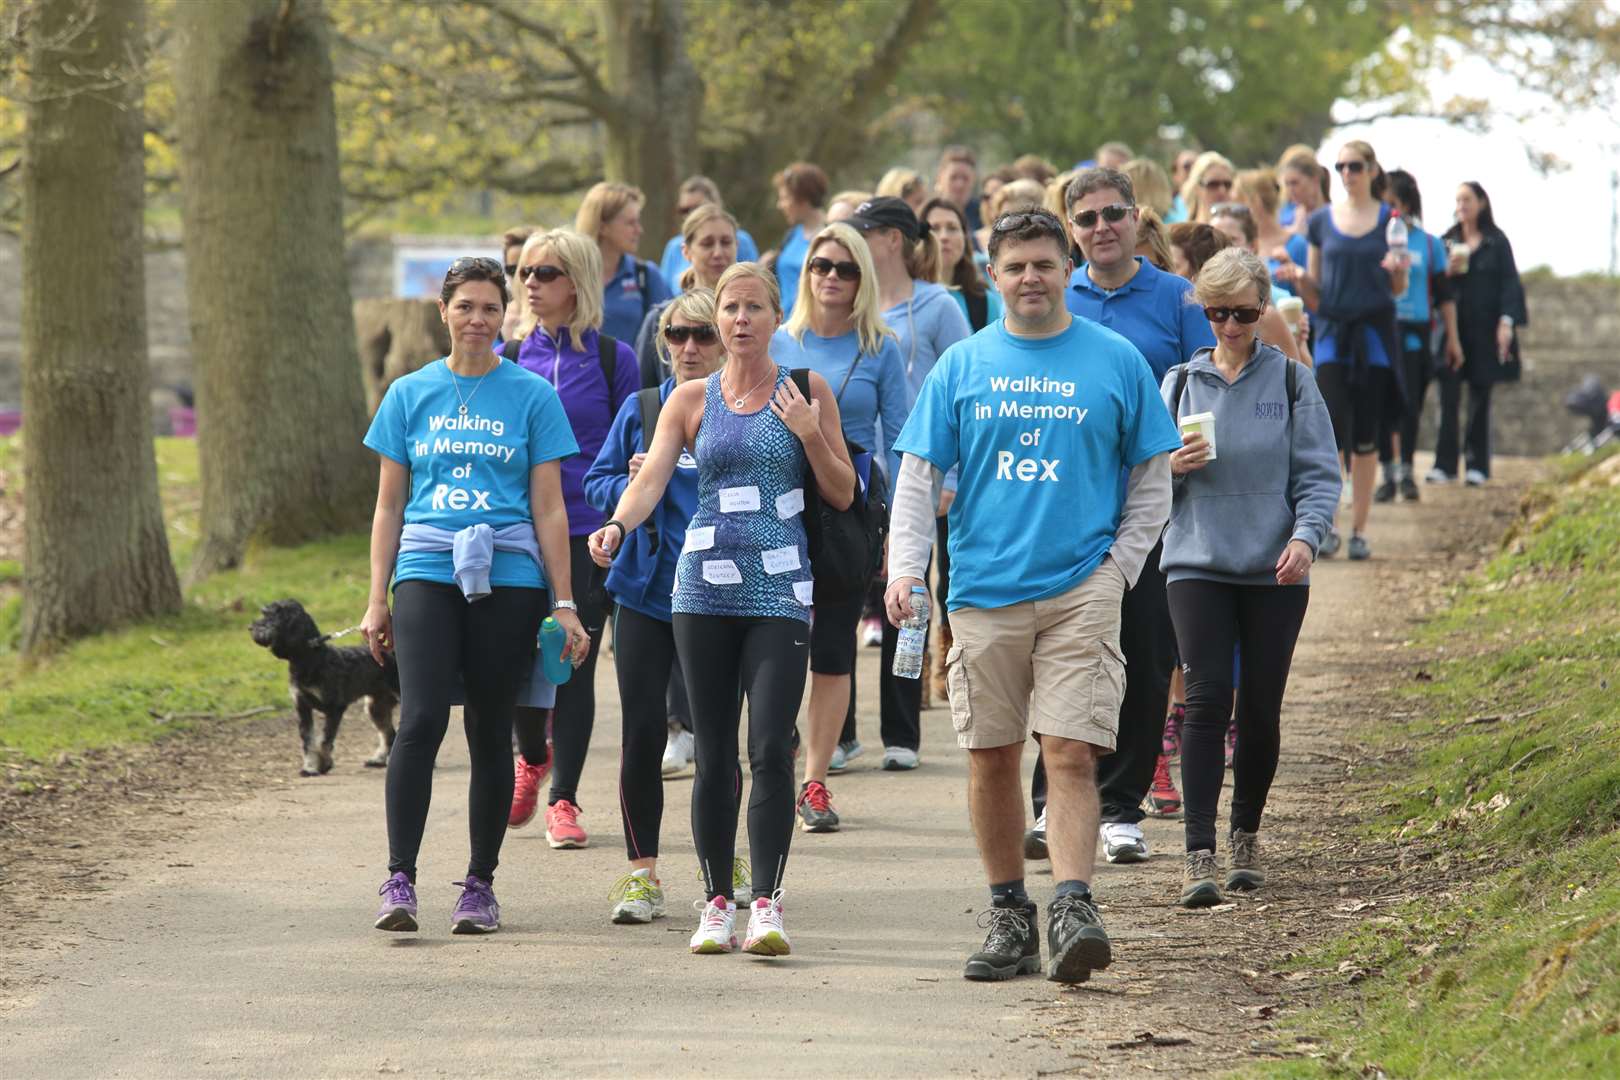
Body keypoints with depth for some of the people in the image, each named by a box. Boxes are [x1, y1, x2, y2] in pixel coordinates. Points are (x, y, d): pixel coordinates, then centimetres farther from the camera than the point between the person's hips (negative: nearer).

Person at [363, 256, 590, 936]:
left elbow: (548, 509, 7)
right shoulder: (410, 394, 10)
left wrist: (563, 604, 3)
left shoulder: (531, 395, 6)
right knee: (421, 721, -16)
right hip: (427, 574, 0)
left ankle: (480, 885, 14)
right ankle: (399, 879, -15)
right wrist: (377, 600, 8)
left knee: (491, 732, 4)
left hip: (507, 580, 0)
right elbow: (389, 505, 13)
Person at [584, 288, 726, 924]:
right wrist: (630, 485, -10)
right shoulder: (641, 410, 7)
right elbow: (596, 484, 10)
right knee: (643, 730, -2)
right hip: (647, 591, 1)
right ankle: (642, 873, 4)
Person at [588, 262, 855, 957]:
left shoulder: (805, 391, 7)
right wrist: (617, 524, -23)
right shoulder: (691, 400, 9)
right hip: (704, 587, 2)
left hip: (779, 588, -2)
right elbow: (650, 477, -3)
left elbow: (842, 495, 8)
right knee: (714, 755, 3)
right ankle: (717, 905, 11)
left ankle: (767, 903, -13)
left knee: (770, 747, -14)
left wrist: (810, 433, -7)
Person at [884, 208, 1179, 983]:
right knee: (991, 759, 5)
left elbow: (1152, 481, 10)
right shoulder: (961, 366, 8)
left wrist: (1119, 566, -1)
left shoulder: (1115, 362, 5)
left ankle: (1072, 911, -17)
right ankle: (1009, 920, 16)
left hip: (1081, 590, -2)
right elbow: (918, 476, 6)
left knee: (1071, 754, -13)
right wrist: (904, 569, -8)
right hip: (983, 591, 2)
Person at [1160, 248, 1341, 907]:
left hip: (1274, 569, 0)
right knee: (1206, 699, -12)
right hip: (1197, 563, 0)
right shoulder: (1180, 383, 8)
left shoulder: (1291, 382, 4)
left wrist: (1305, 536, -15)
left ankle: (1246, 835, 26)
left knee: (1260, 707, 5)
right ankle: (1200, 854, -16)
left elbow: (1317, 473, 2)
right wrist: (1172, 467, -10)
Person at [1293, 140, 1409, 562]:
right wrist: (1298, 278, -11)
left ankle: (1359, 529, 9)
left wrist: (1397, 270, -15)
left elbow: (1398, 290, 7)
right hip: (1333, 332, 0)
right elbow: (1315, 292, 10)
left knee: (1365, 436, 3)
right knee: (1333, 430, -12)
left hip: (1374, 332, 0)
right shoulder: (1322, 221, 6)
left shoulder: (1391, 220, 4)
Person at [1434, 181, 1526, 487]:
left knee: (1480, 397, 2)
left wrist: (1507, 322, -9)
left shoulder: (1496, 242, 5)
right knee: (1448, 396, -7)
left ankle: (1476, 465, 7)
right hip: (1452, 327, 1)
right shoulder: (1448, 241, 12)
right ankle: (1444, 464, -7)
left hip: (1484, 329, -1)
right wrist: (1447, 271, -10)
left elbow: (1510, 283, 1)